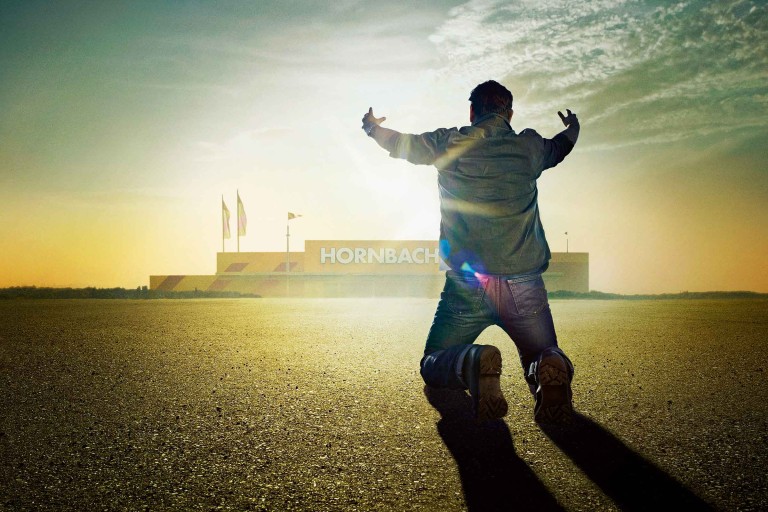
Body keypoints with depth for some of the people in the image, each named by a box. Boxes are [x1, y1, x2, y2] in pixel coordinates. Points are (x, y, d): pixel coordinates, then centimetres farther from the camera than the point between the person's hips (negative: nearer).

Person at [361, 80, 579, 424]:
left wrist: (371, 126, 45)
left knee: (433, 365, 14)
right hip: (523, 285, 1)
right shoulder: (529, 146, 11)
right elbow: (559, 148, 35)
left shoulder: (449, 143, 6)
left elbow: (399, 143, 23)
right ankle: (550, 368, -20)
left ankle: (472, 363, -24)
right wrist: (572, 128, 58)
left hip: (466, 285, -1)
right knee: (542, 355, 20)